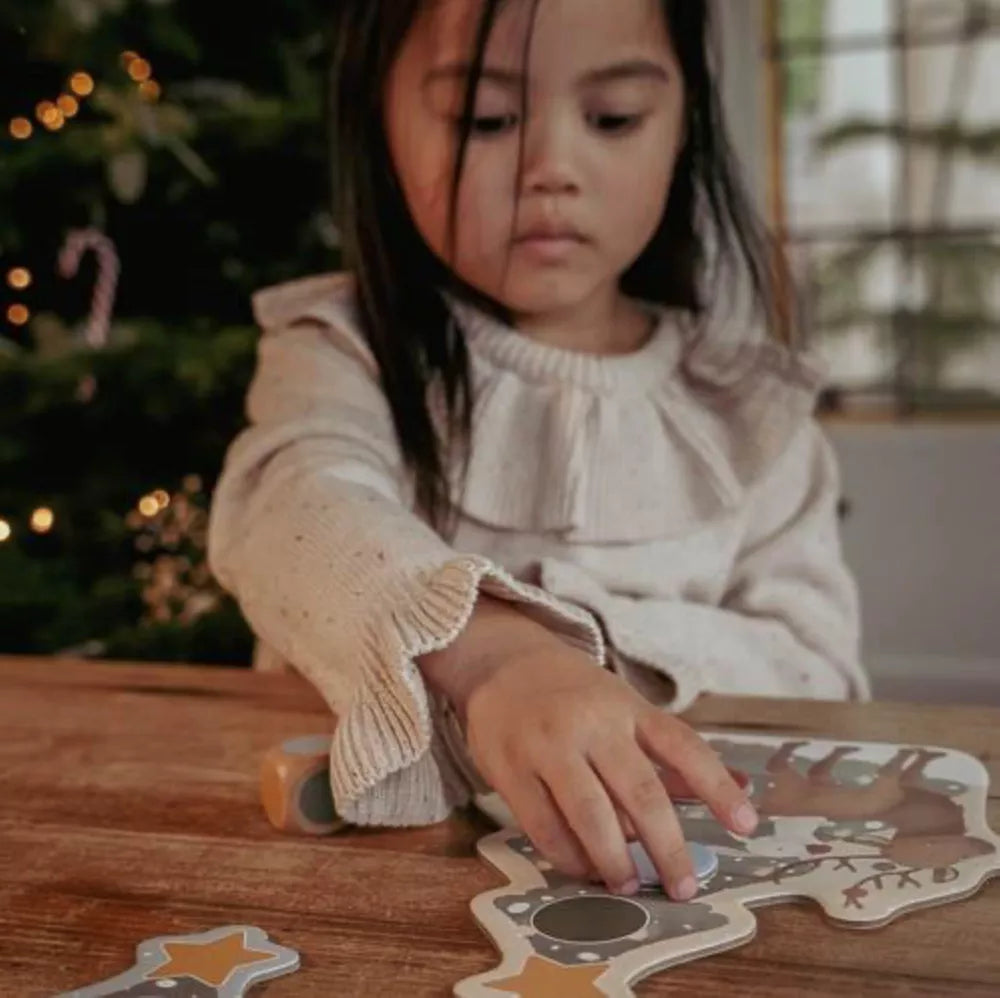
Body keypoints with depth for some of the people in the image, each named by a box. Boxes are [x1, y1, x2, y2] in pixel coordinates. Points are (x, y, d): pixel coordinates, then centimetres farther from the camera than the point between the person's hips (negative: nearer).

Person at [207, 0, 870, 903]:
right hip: (382, 848, -2)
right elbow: (297, 513, -22)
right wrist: (487, 650, -41)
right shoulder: (351, 353, -2)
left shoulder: (746, 406, 4)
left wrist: (603, 646, -16)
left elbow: (817, 677, 0)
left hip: (673, 855, 3)